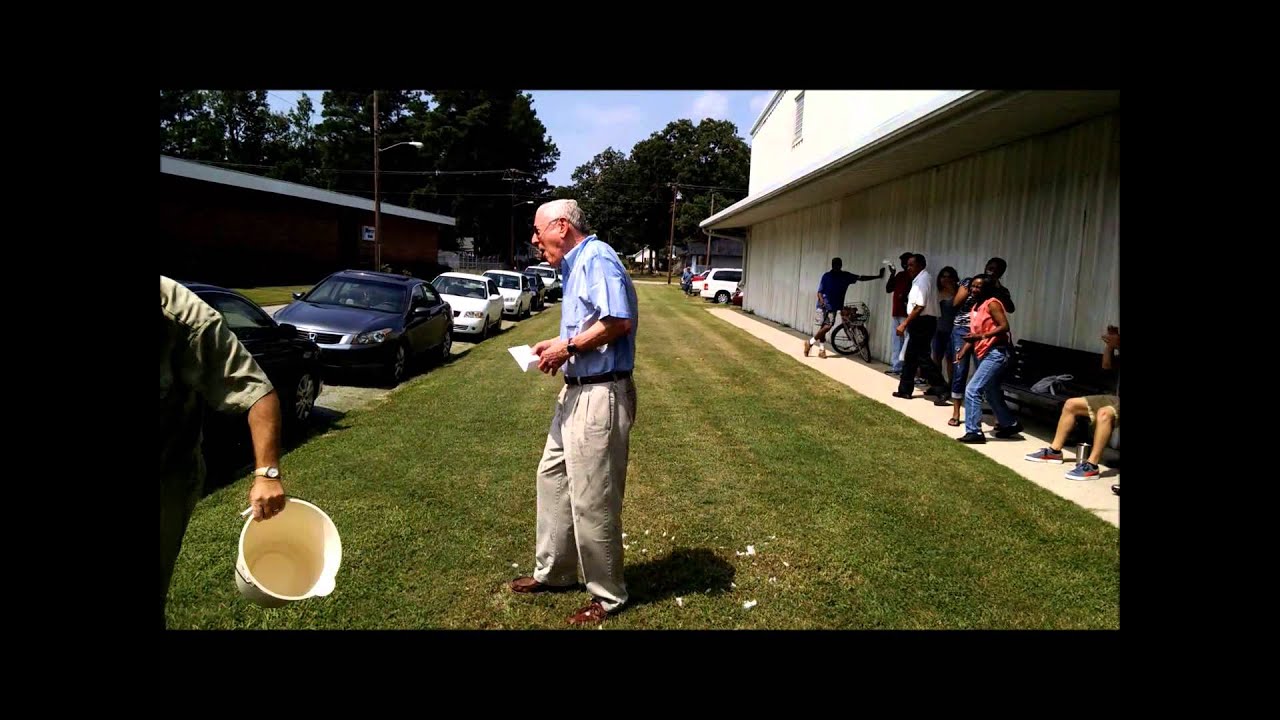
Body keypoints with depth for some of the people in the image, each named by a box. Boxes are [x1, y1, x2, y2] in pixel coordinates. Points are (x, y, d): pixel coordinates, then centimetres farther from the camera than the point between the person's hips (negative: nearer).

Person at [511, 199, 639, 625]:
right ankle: (553, 571, 36)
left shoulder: (596, 258, -15)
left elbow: (620, 320, -27)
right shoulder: (576, 266, 17)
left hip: (600, 396, -11)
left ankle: (608, 596, 17)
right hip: (576, 391, 11)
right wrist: (558, 346, 5)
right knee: (553, 477, 20)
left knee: (592, 500, 0)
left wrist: (568, 347, -18)